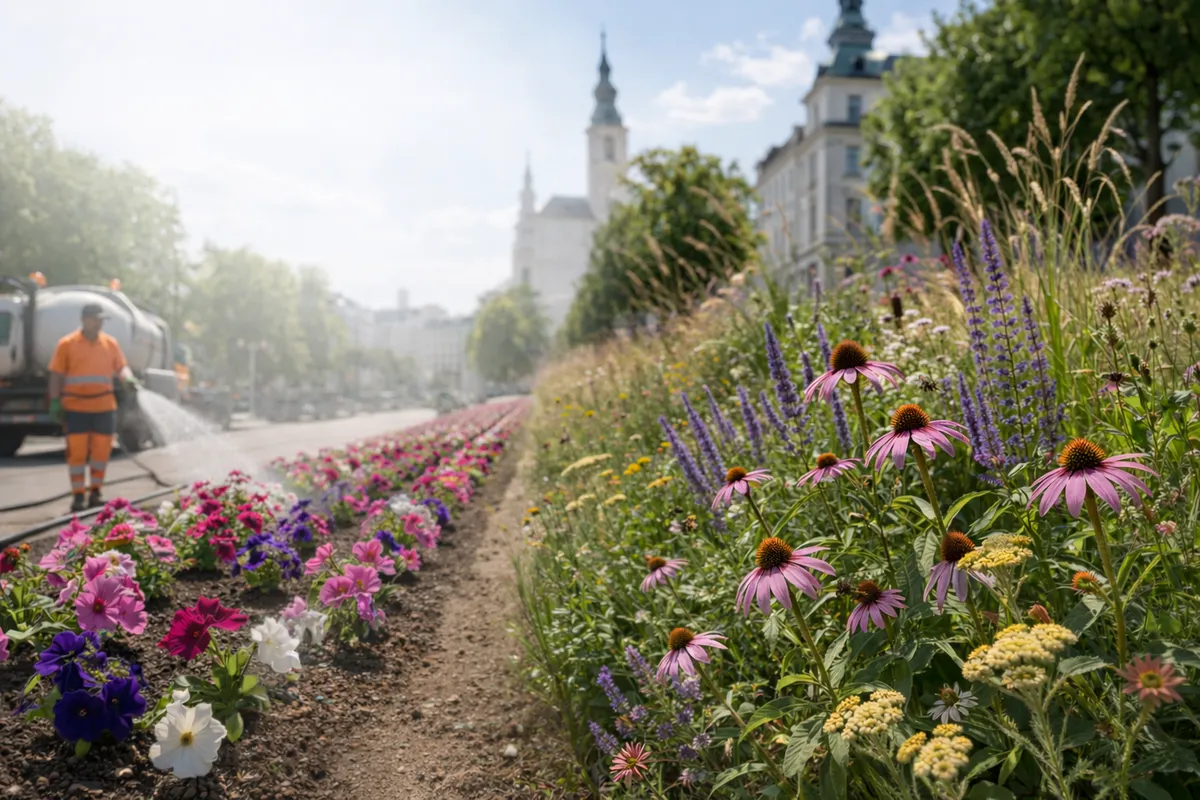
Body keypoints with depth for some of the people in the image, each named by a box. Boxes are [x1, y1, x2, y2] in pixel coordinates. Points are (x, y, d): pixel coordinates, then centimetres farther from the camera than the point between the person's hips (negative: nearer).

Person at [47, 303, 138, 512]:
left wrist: (128, 378, -16)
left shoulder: (111, 343, 7)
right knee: (77, 452, 0)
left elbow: (121, 367, 7)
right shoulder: (67, 344, -1)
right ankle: (78, 496, 8)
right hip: (76, 408, -3)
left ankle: (95, 493, 20)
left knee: (101, 451, 6)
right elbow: (57, 375, 0)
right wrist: (55, 402, -6)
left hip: (104, 408, 3)